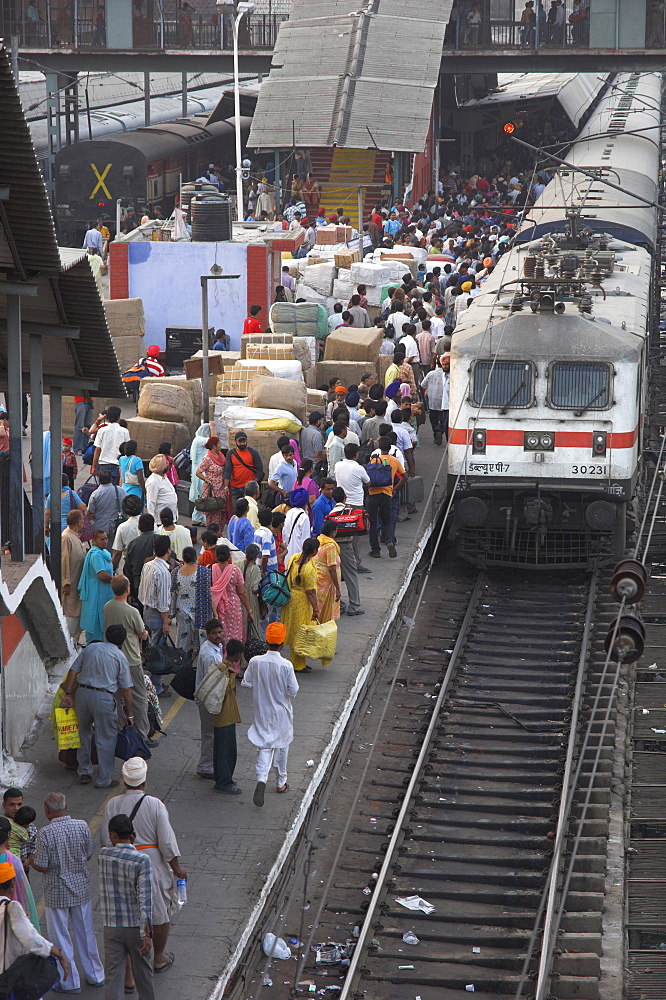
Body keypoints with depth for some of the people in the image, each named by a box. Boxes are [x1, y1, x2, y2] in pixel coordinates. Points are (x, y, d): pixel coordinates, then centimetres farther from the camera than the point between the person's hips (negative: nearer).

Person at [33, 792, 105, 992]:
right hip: (81, 887, 4)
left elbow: (42, 866, -17)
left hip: (57, 892, -4)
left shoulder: (45, 833, -20)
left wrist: (32, 861, 4)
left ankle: (70, 982, 16)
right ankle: (95, 975, 31)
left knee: (61, 937, 9)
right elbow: (89, 855, 2)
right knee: (85, 932, 19)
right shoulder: (82, 826, -8)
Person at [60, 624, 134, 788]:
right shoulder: (120, 657, 2)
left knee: (84, 733, 21)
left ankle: (84, 772, 27)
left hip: (82, 692, 4)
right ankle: (104, 779, 7)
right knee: (106, 738, 5)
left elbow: (73, 670, 7)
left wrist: (68, 694, 8)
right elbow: (126, 689, 1)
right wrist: (129, 714, 7)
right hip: (103, 697, -4)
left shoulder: (90, 648, 13)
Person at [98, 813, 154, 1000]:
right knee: (142, 971, 17)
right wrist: (147, 933, -17)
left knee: (113, 975, 4)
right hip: (135, 926, -2)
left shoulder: (104, 855, -6)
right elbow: (145, 899, -18)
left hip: (111, 927, 2)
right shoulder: (142, 860, -15)